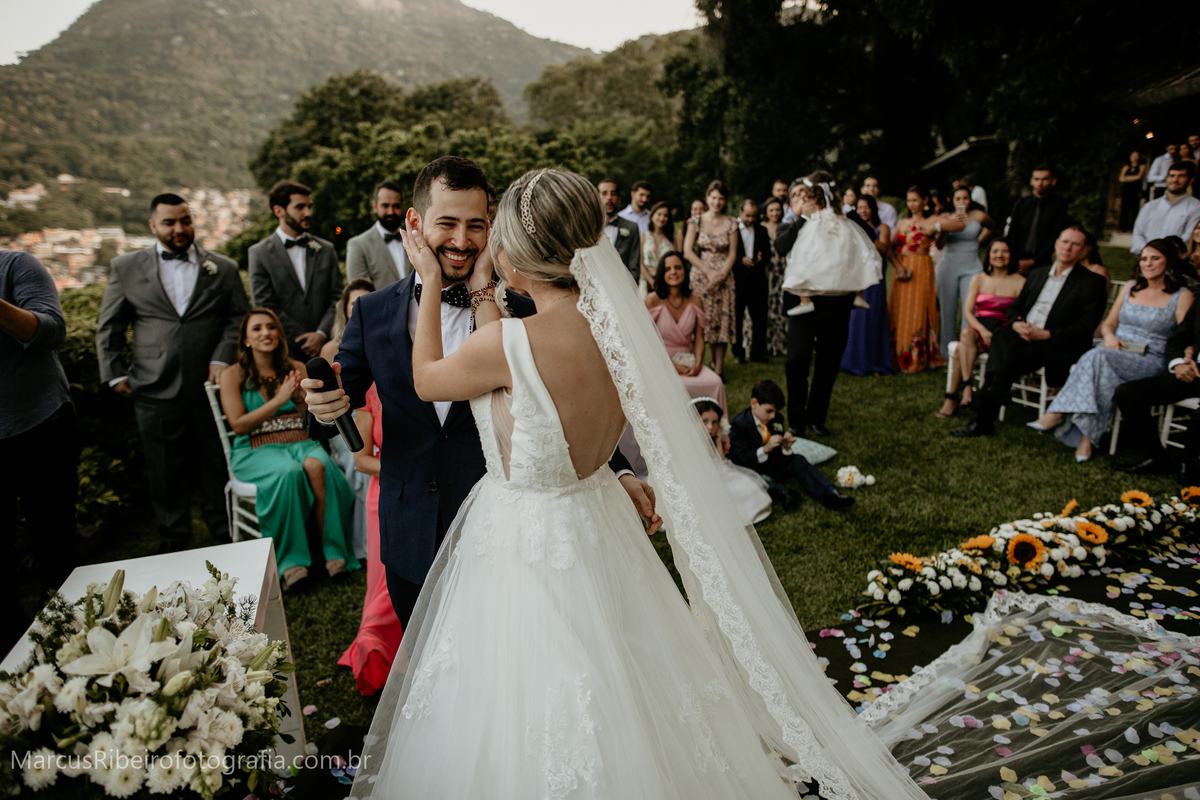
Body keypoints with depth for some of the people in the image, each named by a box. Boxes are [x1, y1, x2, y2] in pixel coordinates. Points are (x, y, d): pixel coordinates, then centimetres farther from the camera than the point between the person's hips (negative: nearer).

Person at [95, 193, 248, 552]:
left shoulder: (223, 268, 7)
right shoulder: (125, 268, 8)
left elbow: (238, 317, 7)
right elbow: (108, 327, 12)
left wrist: (221, 358, -6)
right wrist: (115, 373, 6)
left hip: (210, 386, 0)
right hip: (156, 391, 0)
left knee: (217, 465, 8)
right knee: (166, 472, 9)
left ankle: (225, 534, 24)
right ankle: (173, 540, 26)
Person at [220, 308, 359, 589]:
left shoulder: (297, 369, 15)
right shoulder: (233, 375, 7)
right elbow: (239, 424, -3)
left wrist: (303, 398, -11)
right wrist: (279, 400, -10)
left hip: (301, 443, 2)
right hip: (257, 449, -2)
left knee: (317, 466, -34)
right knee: (288, 472, -37)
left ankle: (333, 551, -29)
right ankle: (290, 561, -28)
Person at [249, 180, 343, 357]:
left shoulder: (326, 250, 13)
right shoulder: (259, 253, 5)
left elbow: (337, 299, 8)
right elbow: (265, 307, -2)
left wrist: (321, 334, -8)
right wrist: (304, 340, -7)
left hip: (323, 348, 2)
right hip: (282, 350, -2)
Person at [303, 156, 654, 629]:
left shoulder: (517, 312, -8)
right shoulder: (373, 313, -1)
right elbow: (341, 398, 0)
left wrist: (618, 473, -20)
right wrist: (327, 405, -22)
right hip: (410, 541, 3)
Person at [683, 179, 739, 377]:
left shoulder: (731, 223, 6)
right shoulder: (696, 221, 3)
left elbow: (732, 254, 3)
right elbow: (687, 251, -3)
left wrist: (721, 274, -12)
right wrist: (708, 272, -10)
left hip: (724, 277, 1)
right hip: (700, 276, -1)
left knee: (722, 322, -2)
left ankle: (719, 368, 2)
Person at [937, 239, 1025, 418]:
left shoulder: (1019, 282, 4)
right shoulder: (979, 279, 13)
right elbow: (967, 312, 4)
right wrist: (982, 330, -16)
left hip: (1003, 332, -3)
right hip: (977, 328, 3)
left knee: (962, 348, -30)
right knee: (966, 333, -34)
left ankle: (952, 398, -28)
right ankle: (967, 386, -37)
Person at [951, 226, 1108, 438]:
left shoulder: (1092, 282, 4)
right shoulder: (1037, 274, 22)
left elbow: (1086, 326, -6)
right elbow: (1014, 307, 21)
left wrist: (1045, 334, -17)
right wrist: (1016, 324, -4)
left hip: (1058, 346, -4)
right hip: (1022, 337, 4)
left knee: (1012, 355, -33)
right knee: (1001, 336, -31)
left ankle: (984, 418, -31)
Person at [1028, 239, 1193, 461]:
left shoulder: (1182, 296, 4)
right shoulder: (1131, 286, 18)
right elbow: (1109, 322, 19)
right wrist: (1109, 336, -3)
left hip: (1150, 361, -3)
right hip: (1113, 351, 4)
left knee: (1097, 358, -35)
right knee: (1099, 365, -35)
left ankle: (1059, 413, -35)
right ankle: (1087, 435, -39)